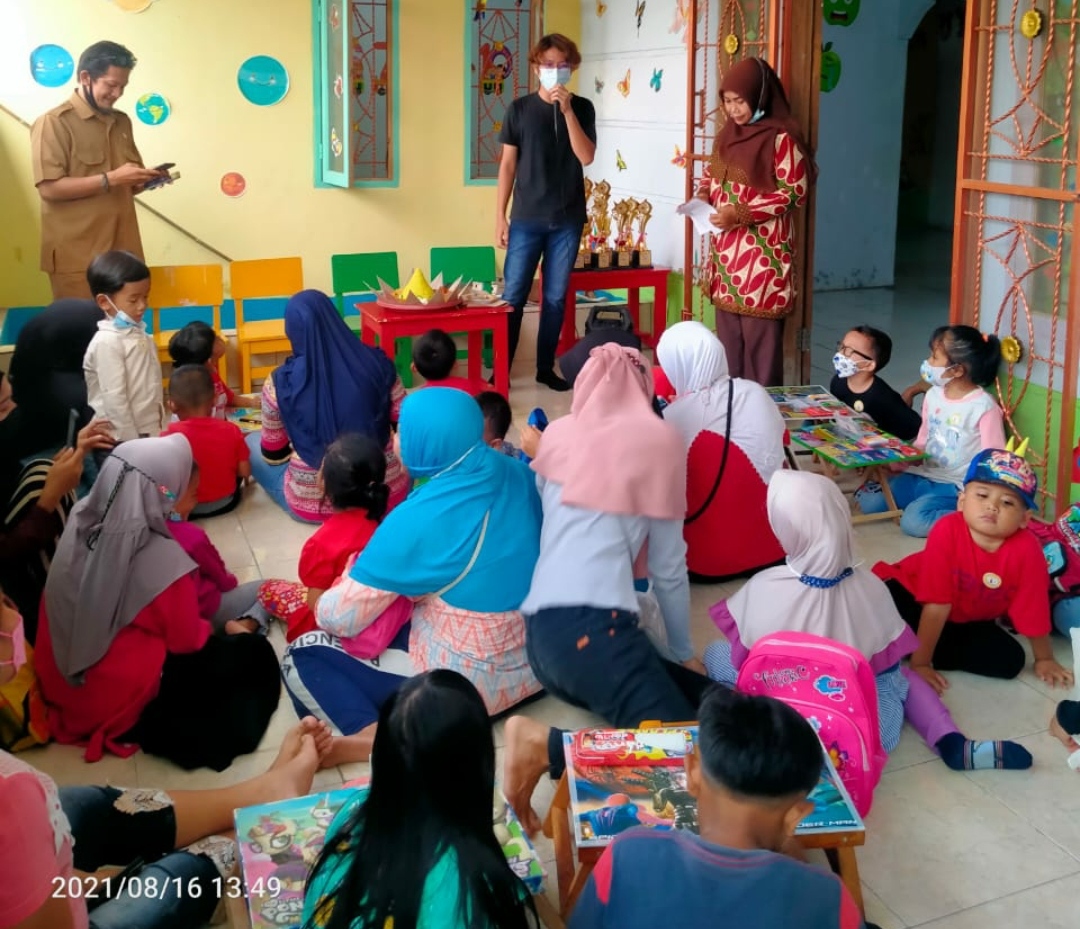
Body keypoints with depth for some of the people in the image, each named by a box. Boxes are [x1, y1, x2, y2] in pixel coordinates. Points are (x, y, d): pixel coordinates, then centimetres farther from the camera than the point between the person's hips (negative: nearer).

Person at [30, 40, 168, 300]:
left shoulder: (122, 122, 16)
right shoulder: (53, 123, -6)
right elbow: (49, 188, -16)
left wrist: (144, 179, 1)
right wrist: (110, 179, -18)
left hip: (122, 251, 6)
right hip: (77, 256, -6)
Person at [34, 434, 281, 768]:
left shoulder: (80, 523, -14)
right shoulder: (162, 559, -30)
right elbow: (187, 641, -14)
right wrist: (211, 628, 9)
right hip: (121, 698, -7)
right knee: (253, 653, 7)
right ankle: (145, 726, 11)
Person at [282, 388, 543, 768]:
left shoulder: (418, 519, -23)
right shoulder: (516, 475, -4)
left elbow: (339, 619, -15)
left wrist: (323, 599, 7)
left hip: (469, 684, -7)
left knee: (302, 658, 2)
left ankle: (373, 737, -20)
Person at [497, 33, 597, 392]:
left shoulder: (582, 108, 4)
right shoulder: (519, 108, 2)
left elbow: (586, 157, -9)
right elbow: (508, 164, 2)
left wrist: (567, 110, -16)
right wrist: (500, 215, -2)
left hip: (568, 220, 1)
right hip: (526, 219, -1)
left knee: (556, 297, 7)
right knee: (513, 296, -2)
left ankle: (546, 368, 17)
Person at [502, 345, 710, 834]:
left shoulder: (557, 434, 17)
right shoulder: (658, 439, 4)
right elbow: (668, 568, 8)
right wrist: (684, 651, 20)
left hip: (539, 631, 7)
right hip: (591, 626, -7)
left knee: (709, 700, 8)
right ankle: (548, 746, -18)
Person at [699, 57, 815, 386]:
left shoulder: (782, 137, -12)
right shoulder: (728, 133, 10)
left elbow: (795, 191, -14)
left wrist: (741, 213, -21)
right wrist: (703, 196, 0)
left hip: (762, 250, -7)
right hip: (727, 247, 7)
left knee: (759, 332, -4)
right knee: (727, 329, 12)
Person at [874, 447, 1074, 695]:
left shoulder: (1027, 550, -28)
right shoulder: (947, 531, -33)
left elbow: (1033, 610, -14)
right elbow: (937, 605, -30)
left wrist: (1044, 659, -2)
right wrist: (919, 663, -26)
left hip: (969, 620, 4)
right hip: (913, 592, -4)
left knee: (1010, 661, -14)